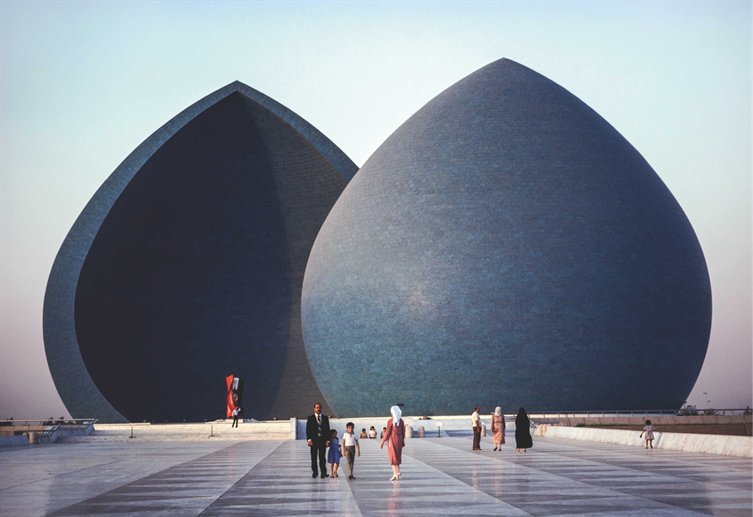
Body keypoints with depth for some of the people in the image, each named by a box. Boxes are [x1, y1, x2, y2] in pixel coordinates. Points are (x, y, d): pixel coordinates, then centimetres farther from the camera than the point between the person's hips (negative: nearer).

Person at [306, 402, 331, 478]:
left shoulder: (325, 418, 12)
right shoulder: (310, 418, 6)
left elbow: (327, 430, 10)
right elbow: (308, 430, 1)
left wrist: (327, 440, 0)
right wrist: (309, 439, -10)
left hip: (323, 440, 1)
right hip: (314, 440, -1)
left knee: (322, 457, -3)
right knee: (314, 457, 2)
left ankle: (323, 473, -1)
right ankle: (314, 472, 9)